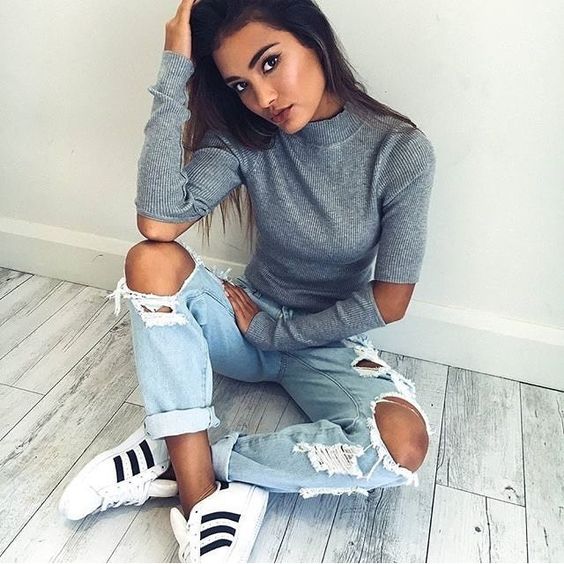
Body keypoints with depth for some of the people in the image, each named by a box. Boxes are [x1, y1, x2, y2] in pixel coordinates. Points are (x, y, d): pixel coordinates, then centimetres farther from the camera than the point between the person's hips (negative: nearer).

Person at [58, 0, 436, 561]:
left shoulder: (402, 151, -16)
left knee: (403, 442, -31)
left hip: (330, 343, -1)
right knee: (152, 261, -26)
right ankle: (202, 501, -25)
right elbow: (157, 221, -25)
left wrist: (271, 330, -9)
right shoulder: (244, 136, -9)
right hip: (250, 319, 2)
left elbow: (388, 302, -13)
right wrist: (175, 70, -23)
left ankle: (172, 456, -18)